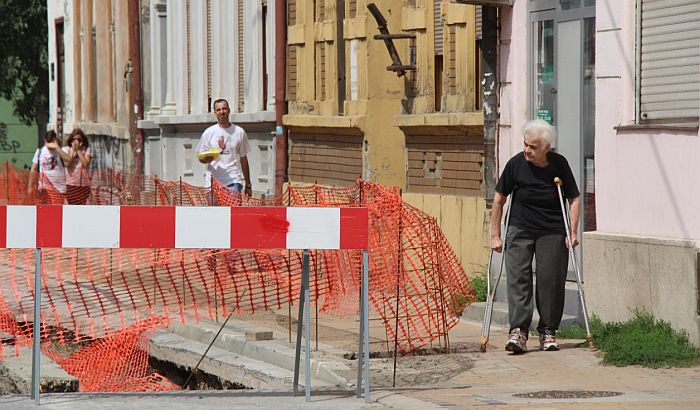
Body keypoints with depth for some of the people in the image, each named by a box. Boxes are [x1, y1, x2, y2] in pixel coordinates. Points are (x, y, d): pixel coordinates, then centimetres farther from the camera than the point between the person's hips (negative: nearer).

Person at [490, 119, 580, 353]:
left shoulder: (559, 165, -6)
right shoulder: (516, 164, -8)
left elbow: (574, 199, 4)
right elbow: (499, 199, 1)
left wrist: (572, 232, -4)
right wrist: (495, 235, 0)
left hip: (553, 233, 1)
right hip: (520, 230, 0)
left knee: (551, 281, -1)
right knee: (517, 277, -12)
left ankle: (548, 332, 12)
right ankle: (518, 331, -16)